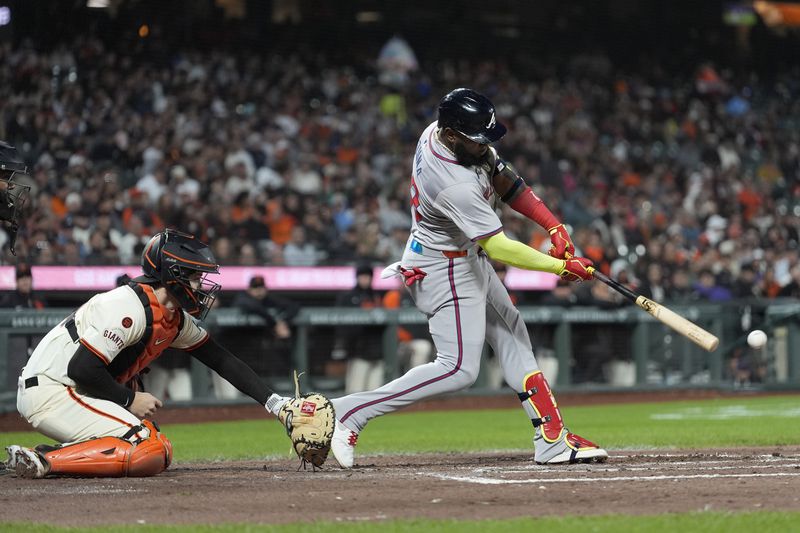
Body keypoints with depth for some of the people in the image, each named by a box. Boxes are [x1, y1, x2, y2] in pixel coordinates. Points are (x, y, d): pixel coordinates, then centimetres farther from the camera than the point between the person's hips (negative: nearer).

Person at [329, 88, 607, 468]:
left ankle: (552, 439, 15)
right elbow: (498, 248, -32)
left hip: (467, 258, 10)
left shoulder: (437, 132, -8)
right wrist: (561, 267, -25)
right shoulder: (455, 186, -35)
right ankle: (348, 413, -9)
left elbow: (503, 179, 2)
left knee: (512, 335, 12)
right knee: (458, 368, -10)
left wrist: (554, 226, -6)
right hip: (445, 272, -10)